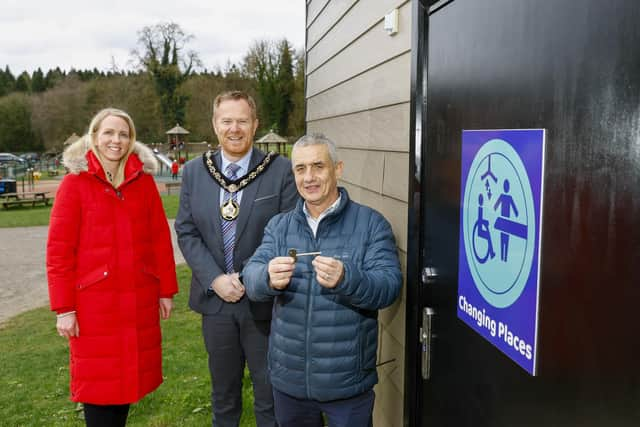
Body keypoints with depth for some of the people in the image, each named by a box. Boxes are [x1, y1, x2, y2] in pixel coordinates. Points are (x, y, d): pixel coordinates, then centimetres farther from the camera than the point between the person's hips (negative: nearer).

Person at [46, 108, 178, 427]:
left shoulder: (144, 181, 5)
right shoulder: (75, 183, -4)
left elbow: (160, 238, 6)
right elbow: (59, 249, -6)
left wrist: (166, 290, 5)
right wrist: (64, 308, -9)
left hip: (139, 300, 3)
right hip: (94, 301, -3)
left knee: (130, 374, 12)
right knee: (98, 381, 7)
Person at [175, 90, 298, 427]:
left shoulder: (281, 170, -8)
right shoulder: (193, 171, 3)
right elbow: (186, 232, 2)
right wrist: (215, 279, -10)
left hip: (264, 301, -2)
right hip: (215, 298, 3)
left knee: (270, 392, 12)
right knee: (223, 392, 20)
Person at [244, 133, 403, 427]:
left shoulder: (371, 223, -8)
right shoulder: (278, 226, 4)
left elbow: (389, 285, -17)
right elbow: (251, 278, -7)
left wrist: (345, 280, -37)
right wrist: (269, 278, -31)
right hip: (288, 378, 4)